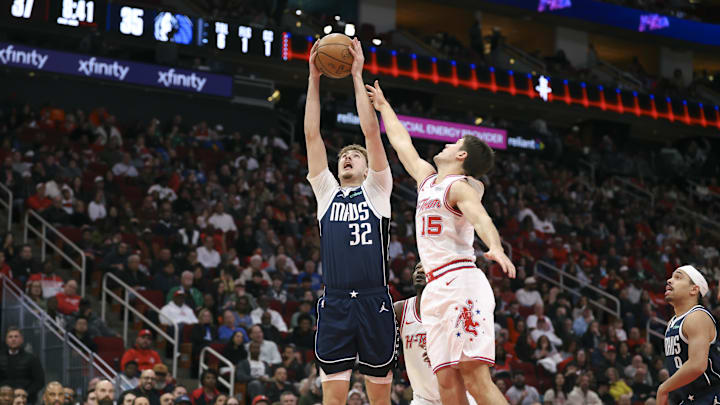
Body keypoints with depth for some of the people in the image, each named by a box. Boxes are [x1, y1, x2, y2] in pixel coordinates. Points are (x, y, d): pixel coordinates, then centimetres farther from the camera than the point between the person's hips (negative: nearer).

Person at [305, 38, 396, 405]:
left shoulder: (377, 191, 11)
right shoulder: (326, 192, 16)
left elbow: (371, 131, 2)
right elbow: (312, 135, 12)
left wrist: (357, 76, 1)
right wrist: (314, 78, 7)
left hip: (374, 302, -1)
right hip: (335, 303, 1)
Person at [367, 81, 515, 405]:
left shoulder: (460, 186, -3)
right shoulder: (427, 178, 22)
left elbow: (481, 218, -23)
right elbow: (401, 142, 37)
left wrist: (495, 247, -43)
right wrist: (382, 105, 48)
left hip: (461, 282, -8)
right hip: (437, 289, 8)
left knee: (474, 375, -20)